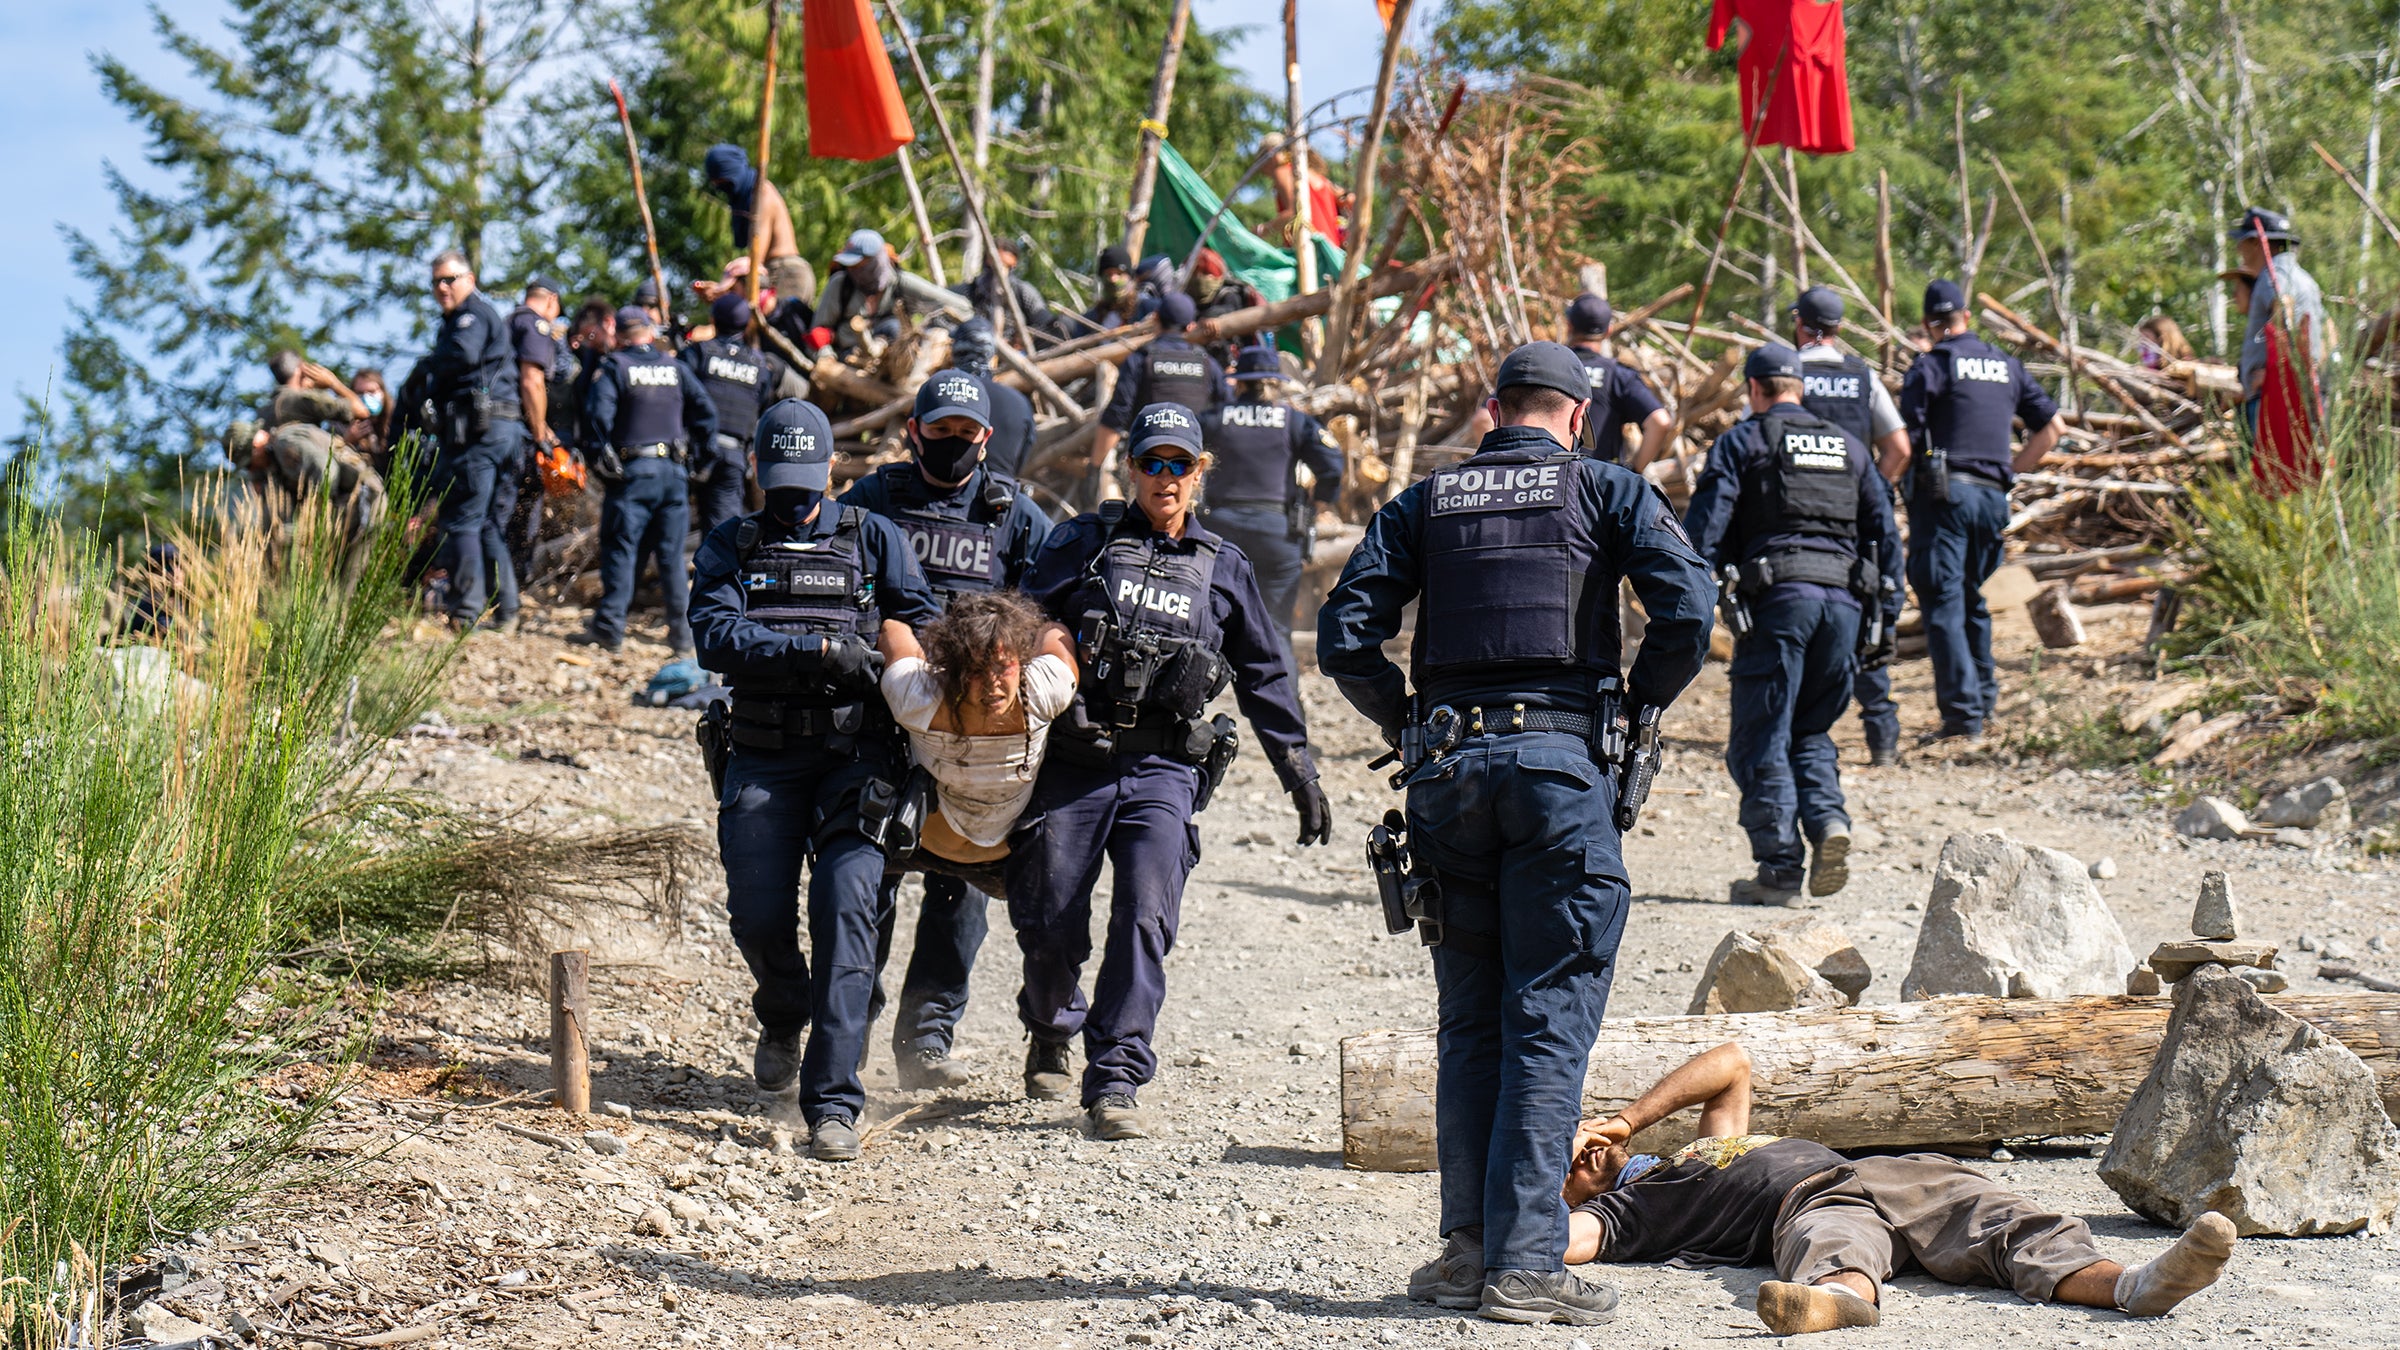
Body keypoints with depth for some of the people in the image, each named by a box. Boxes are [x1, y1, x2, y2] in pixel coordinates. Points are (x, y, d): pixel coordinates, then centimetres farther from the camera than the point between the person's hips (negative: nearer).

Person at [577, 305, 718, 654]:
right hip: (673, 469, 3)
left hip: (632, 470, -3)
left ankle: (609, 627, -3)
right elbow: (705, 411, 5)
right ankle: (681, 631, 8)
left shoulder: (615, 367, -2)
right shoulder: (676, 368, 10)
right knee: (671, 553, 8)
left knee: (620, 549, 0)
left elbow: (599, 413, -14)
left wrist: (605, 455, -5)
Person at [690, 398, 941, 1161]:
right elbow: (716, 637, -8)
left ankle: (833, 1103, -19)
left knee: (846, 907, -16)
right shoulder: (728, 549, 9)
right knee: (759, 913, -5)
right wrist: (821, 650, -19)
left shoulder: (873, 540, 10)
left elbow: (926, 629, 7)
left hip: (855, 757, -1)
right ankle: (782, 1022, 32)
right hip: (762, 761, 1)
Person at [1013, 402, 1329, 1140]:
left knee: (1145, 920, -14)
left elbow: (1265, 676, 21)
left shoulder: (1223, 568, 14)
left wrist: (1301, 773, 19)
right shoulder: (1085, 542, 7)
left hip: (1164, 770, 1)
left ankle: (1114, 1082, -12)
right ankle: (1050, 1035, 30)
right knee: (1051, 922, 0)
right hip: (1075, 762, -1)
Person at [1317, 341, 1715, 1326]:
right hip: (1559, 760, -3)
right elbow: (1687, 610, -7)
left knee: (1469, 1021, 13)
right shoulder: (1607, 491, 6)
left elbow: (1345, 638, 4)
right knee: (1549, 1021, -2)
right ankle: (1524, 1263, -6)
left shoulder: (1424, 503, 13)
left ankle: (1468, 1245, 10)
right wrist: (1636, 707, 7)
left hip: (1446, 766, 3)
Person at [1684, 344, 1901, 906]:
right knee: (1810, 730, 17)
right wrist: (1885, 612, 20)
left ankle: (1780, 868, -6)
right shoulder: (1848, 446, 21)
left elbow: (1705, 526, -4)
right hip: (1842, 598, 5)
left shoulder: (1742, 442, 7)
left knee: (1761, 738, 0)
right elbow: (1885, 532, 18)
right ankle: (1828, 822, -9)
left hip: (1777, 597, -5)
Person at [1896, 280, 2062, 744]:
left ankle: (1962, 717, -15)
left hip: (1944, 493, -6)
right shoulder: (2007, 366, 15)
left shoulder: (1931, 365, -3)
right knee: (1970, 598, 21)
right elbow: (2052, 425, 19)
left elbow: (1904, 443, -10)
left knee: (1942, 602, -8)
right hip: (1992, 496, 6)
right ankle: (1982, 700, 23)